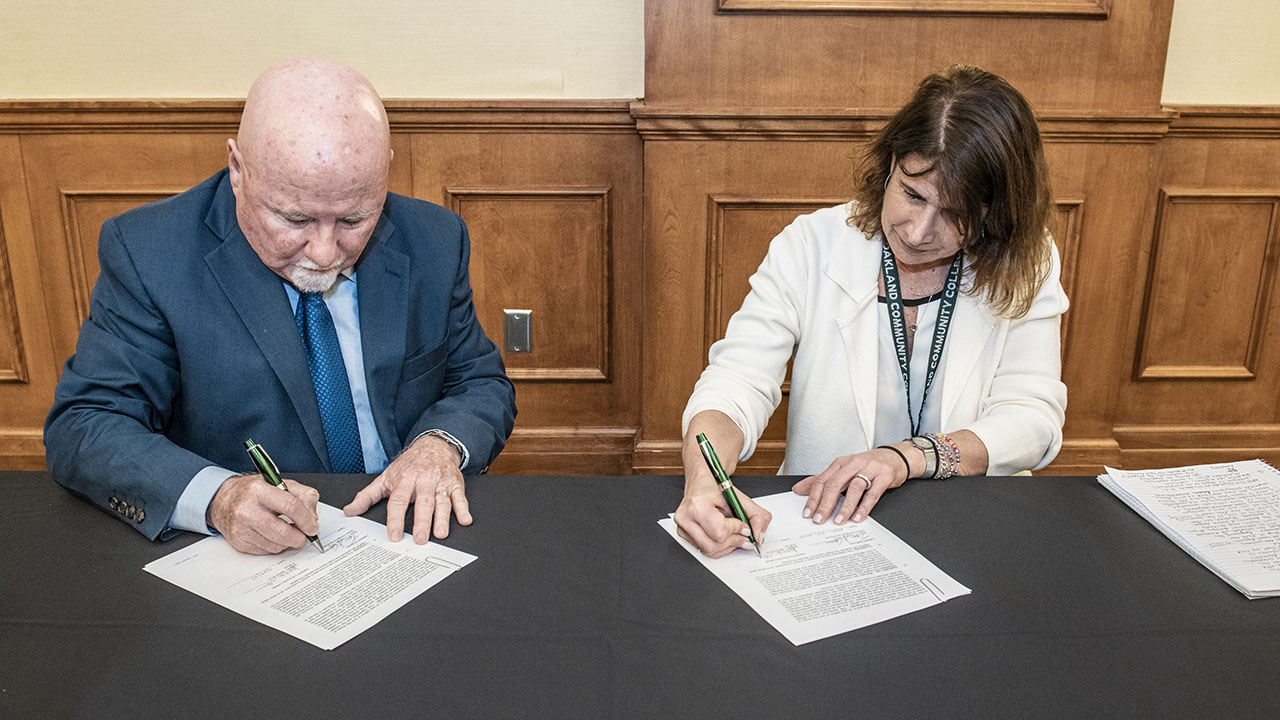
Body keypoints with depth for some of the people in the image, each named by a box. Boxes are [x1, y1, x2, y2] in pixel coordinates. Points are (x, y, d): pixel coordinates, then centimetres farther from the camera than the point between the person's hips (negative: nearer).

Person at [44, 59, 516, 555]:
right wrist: (216, 497, -29)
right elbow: (82, 427, -11)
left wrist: (441, 444, -16)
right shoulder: (148, 254, -11)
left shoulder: (433, 242, -3)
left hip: (407, 536, 2)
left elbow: (483, 384, 6)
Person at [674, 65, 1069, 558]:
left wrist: (909, 457, -25)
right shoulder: (812, 246, -7)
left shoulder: (1027, 265, -2)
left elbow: (1034, 416, -7)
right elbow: (737, 381, -15)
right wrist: (703, 480, -36)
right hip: (819, 522, 0)